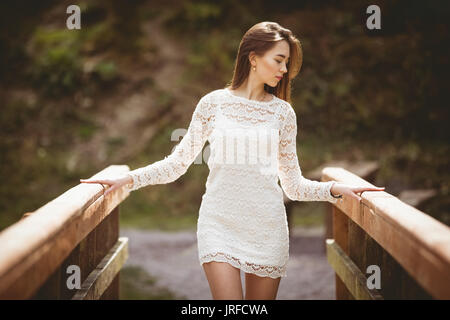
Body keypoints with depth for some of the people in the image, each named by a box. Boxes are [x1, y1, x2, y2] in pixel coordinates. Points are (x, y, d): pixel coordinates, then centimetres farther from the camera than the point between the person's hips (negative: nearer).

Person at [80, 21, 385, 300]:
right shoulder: (213, 103, 3)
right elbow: (178, 163, 6)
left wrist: (335, 189, -6)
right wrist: (130, 179, -5)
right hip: (220, 223, -2)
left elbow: (294, 185, 8)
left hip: (267, 227, 2)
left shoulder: (283, 111, 8)